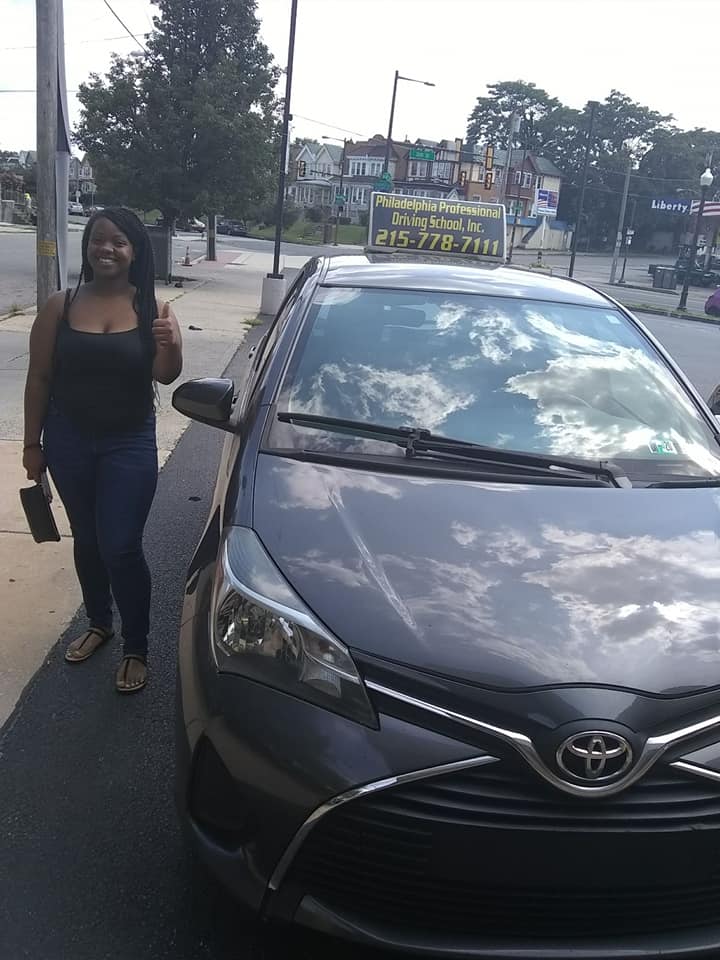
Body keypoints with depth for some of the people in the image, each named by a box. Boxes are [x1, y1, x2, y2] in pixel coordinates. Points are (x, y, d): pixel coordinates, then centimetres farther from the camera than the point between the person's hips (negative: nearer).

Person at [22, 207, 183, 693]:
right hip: (69, 442, 2)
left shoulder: (152, 309, -6)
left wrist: (169, 344, -38)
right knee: (86, 540, 17)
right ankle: (99, 623, 38)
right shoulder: (60, 308, -3)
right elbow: (39, 379, 2)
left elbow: (167, 375, -17)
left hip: (130, 445, -2)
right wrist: (32, 443, 2)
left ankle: (137, 649, 14)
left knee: (121, 548, -3)